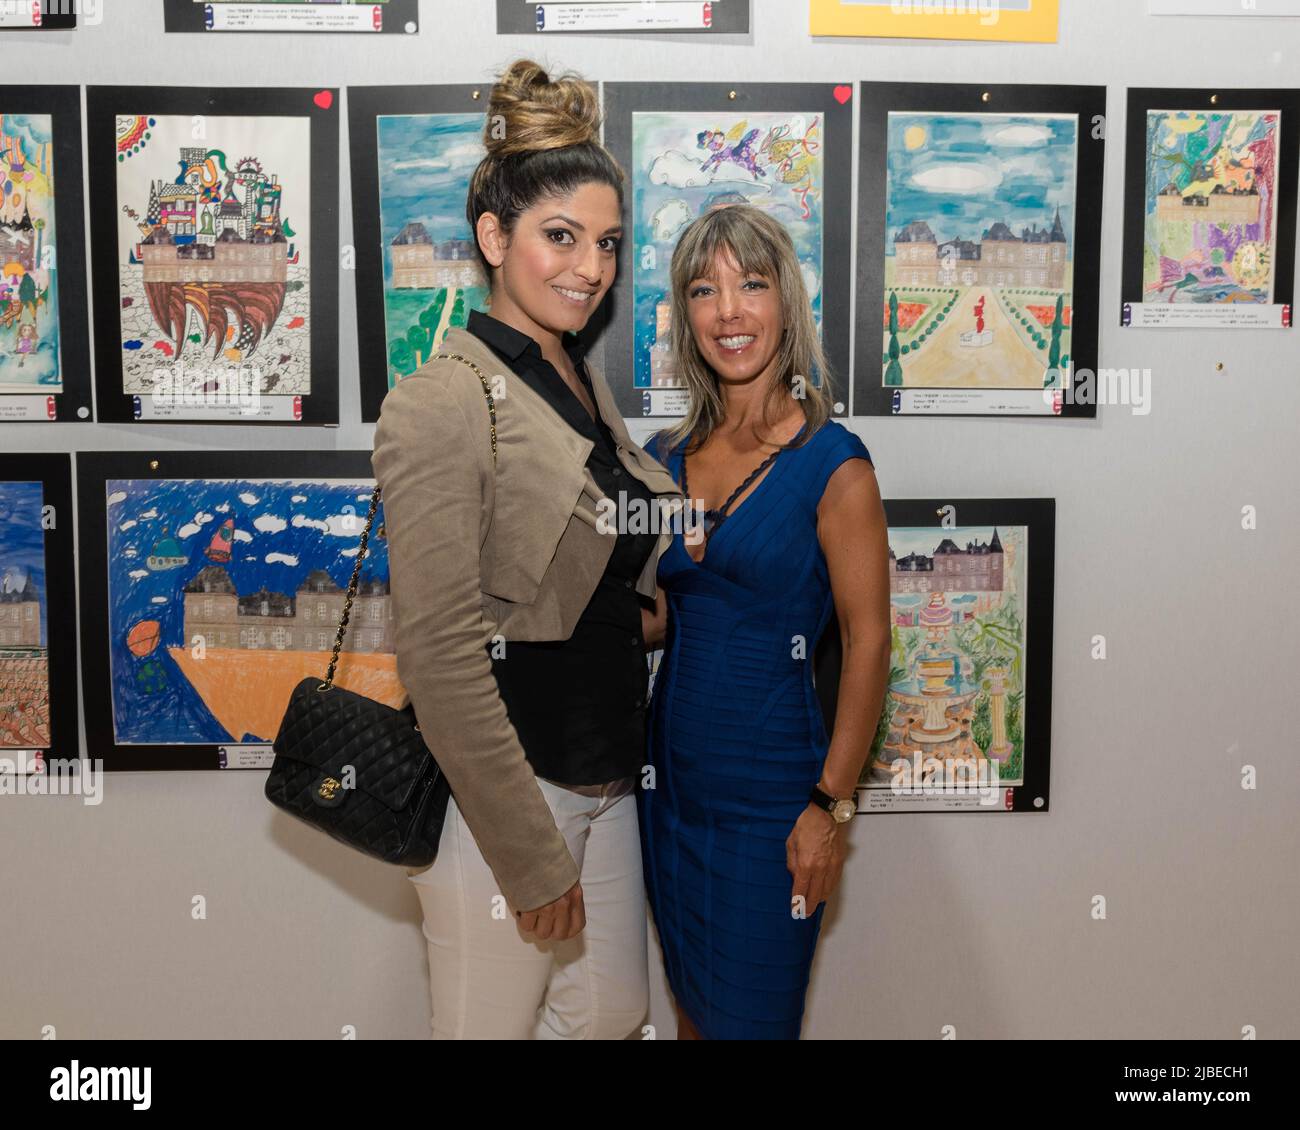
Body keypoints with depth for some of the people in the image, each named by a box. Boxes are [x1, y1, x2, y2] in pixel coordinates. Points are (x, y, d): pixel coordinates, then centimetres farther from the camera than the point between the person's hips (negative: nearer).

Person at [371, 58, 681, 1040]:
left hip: (608, 776, 8)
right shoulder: (443, 403, -18)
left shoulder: (586, 382, 9)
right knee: (495, 1024, 11)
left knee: (612, 1010, 21)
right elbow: (440, 656, -21)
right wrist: (530, 855, -19)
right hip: (502, 789, -8)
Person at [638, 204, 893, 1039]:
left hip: (769, 788, -5)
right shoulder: (667, 457, 5)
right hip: (674, 773, 6)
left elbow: (868, 642, -12)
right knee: (692, 1004, 19)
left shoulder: (831, 461, -12)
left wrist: (831, 804, -14)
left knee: (749, 1017, 8)